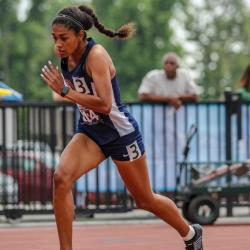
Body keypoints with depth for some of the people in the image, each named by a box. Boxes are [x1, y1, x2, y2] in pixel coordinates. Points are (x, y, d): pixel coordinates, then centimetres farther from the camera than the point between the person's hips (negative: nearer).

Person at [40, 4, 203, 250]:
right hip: (90, 131, 6)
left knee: (145, 200, 10)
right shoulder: (67, 57, -2)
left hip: (120, 132, -6)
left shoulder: (96, 56, -24)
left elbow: (104, 105, -34)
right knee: (61, 178, -22)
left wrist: (65, 91, -36)